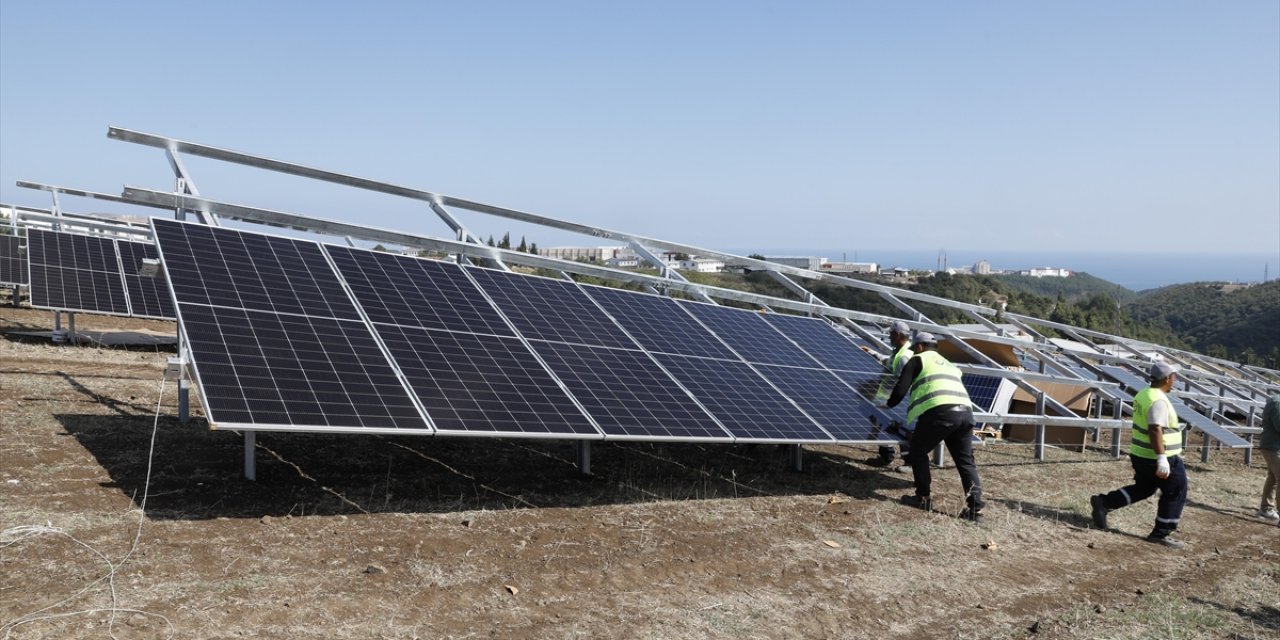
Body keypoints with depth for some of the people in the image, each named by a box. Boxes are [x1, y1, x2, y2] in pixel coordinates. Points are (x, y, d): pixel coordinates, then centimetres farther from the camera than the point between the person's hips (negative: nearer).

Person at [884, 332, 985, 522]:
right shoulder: (949, 364, 35)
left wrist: (890, 403, 24)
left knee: (917, 451, 12)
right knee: (965, 460, 10)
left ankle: (923, 497, 14)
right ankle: (975, 506, 1)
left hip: (940, 411, -6)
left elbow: (901, 388, 5)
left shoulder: (917, 360, 14)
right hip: (965, 412, 6)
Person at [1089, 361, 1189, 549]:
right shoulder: (1159, 401, -22)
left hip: (1141, 455, 9)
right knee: (1175, 492, 6)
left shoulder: (1144, 394, 8)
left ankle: (1103, 502, 13)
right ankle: (1161, 533, 11)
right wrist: (1162, 458, -34)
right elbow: (1155, 430, -32)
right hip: (1157, 458, -9)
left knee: (1143, 488, 22)